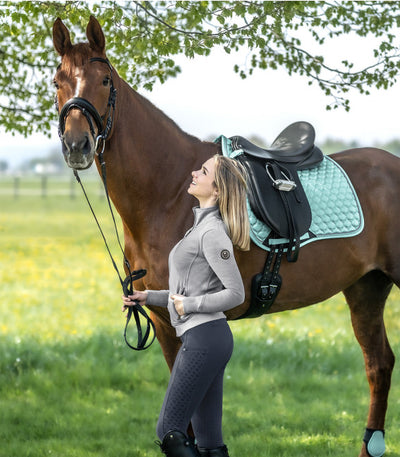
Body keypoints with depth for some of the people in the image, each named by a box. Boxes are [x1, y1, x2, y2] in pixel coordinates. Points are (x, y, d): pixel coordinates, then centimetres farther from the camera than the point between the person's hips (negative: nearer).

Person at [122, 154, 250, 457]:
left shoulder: (212, 233, -13)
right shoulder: (202, 227, 18)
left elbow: (235, 293, -17)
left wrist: (189, 305, -13)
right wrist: (149, 297, 17)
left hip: (204, 338, -10)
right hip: (204, 339, 10)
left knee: (169, 431, -9)